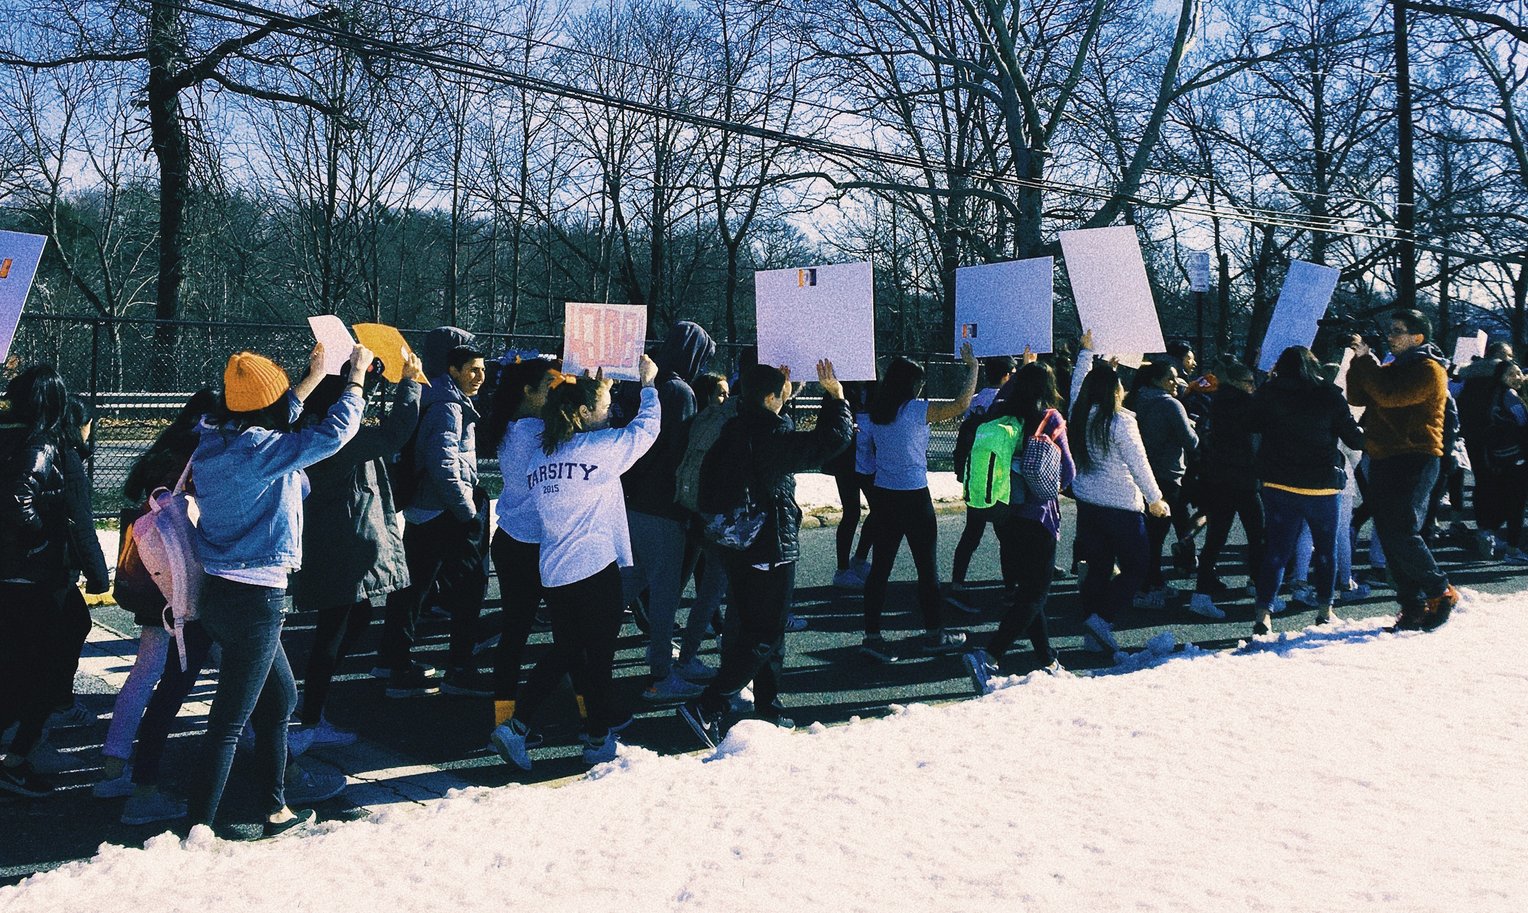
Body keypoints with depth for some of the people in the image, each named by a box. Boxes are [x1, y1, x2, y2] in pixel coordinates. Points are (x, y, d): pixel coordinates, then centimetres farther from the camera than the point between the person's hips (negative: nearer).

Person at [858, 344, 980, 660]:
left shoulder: (875, 414, 5)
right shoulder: (916, 410, -13)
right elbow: (961, 404, -13)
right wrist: (972, 367, -2)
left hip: (883, 495, 6)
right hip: (914, 498, -6)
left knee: (880, 567, 8)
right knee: (927, 567, 8)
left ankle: (872, 635, 9)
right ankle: (934, 634, 19)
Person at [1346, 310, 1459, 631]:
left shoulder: (1429, 370, -7)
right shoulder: (1392, 368, 21)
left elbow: (1389, 396, -21)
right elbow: (1358, 397, 12)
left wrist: (1366, 359, -13)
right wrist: (1359, 361, 1)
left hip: (1414, 462, -9)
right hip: (1383, 461, 9)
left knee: (1401, 533, -15)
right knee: (1390, 538, 6)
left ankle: (1441, 592, 3)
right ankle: (1413, 607, 11)